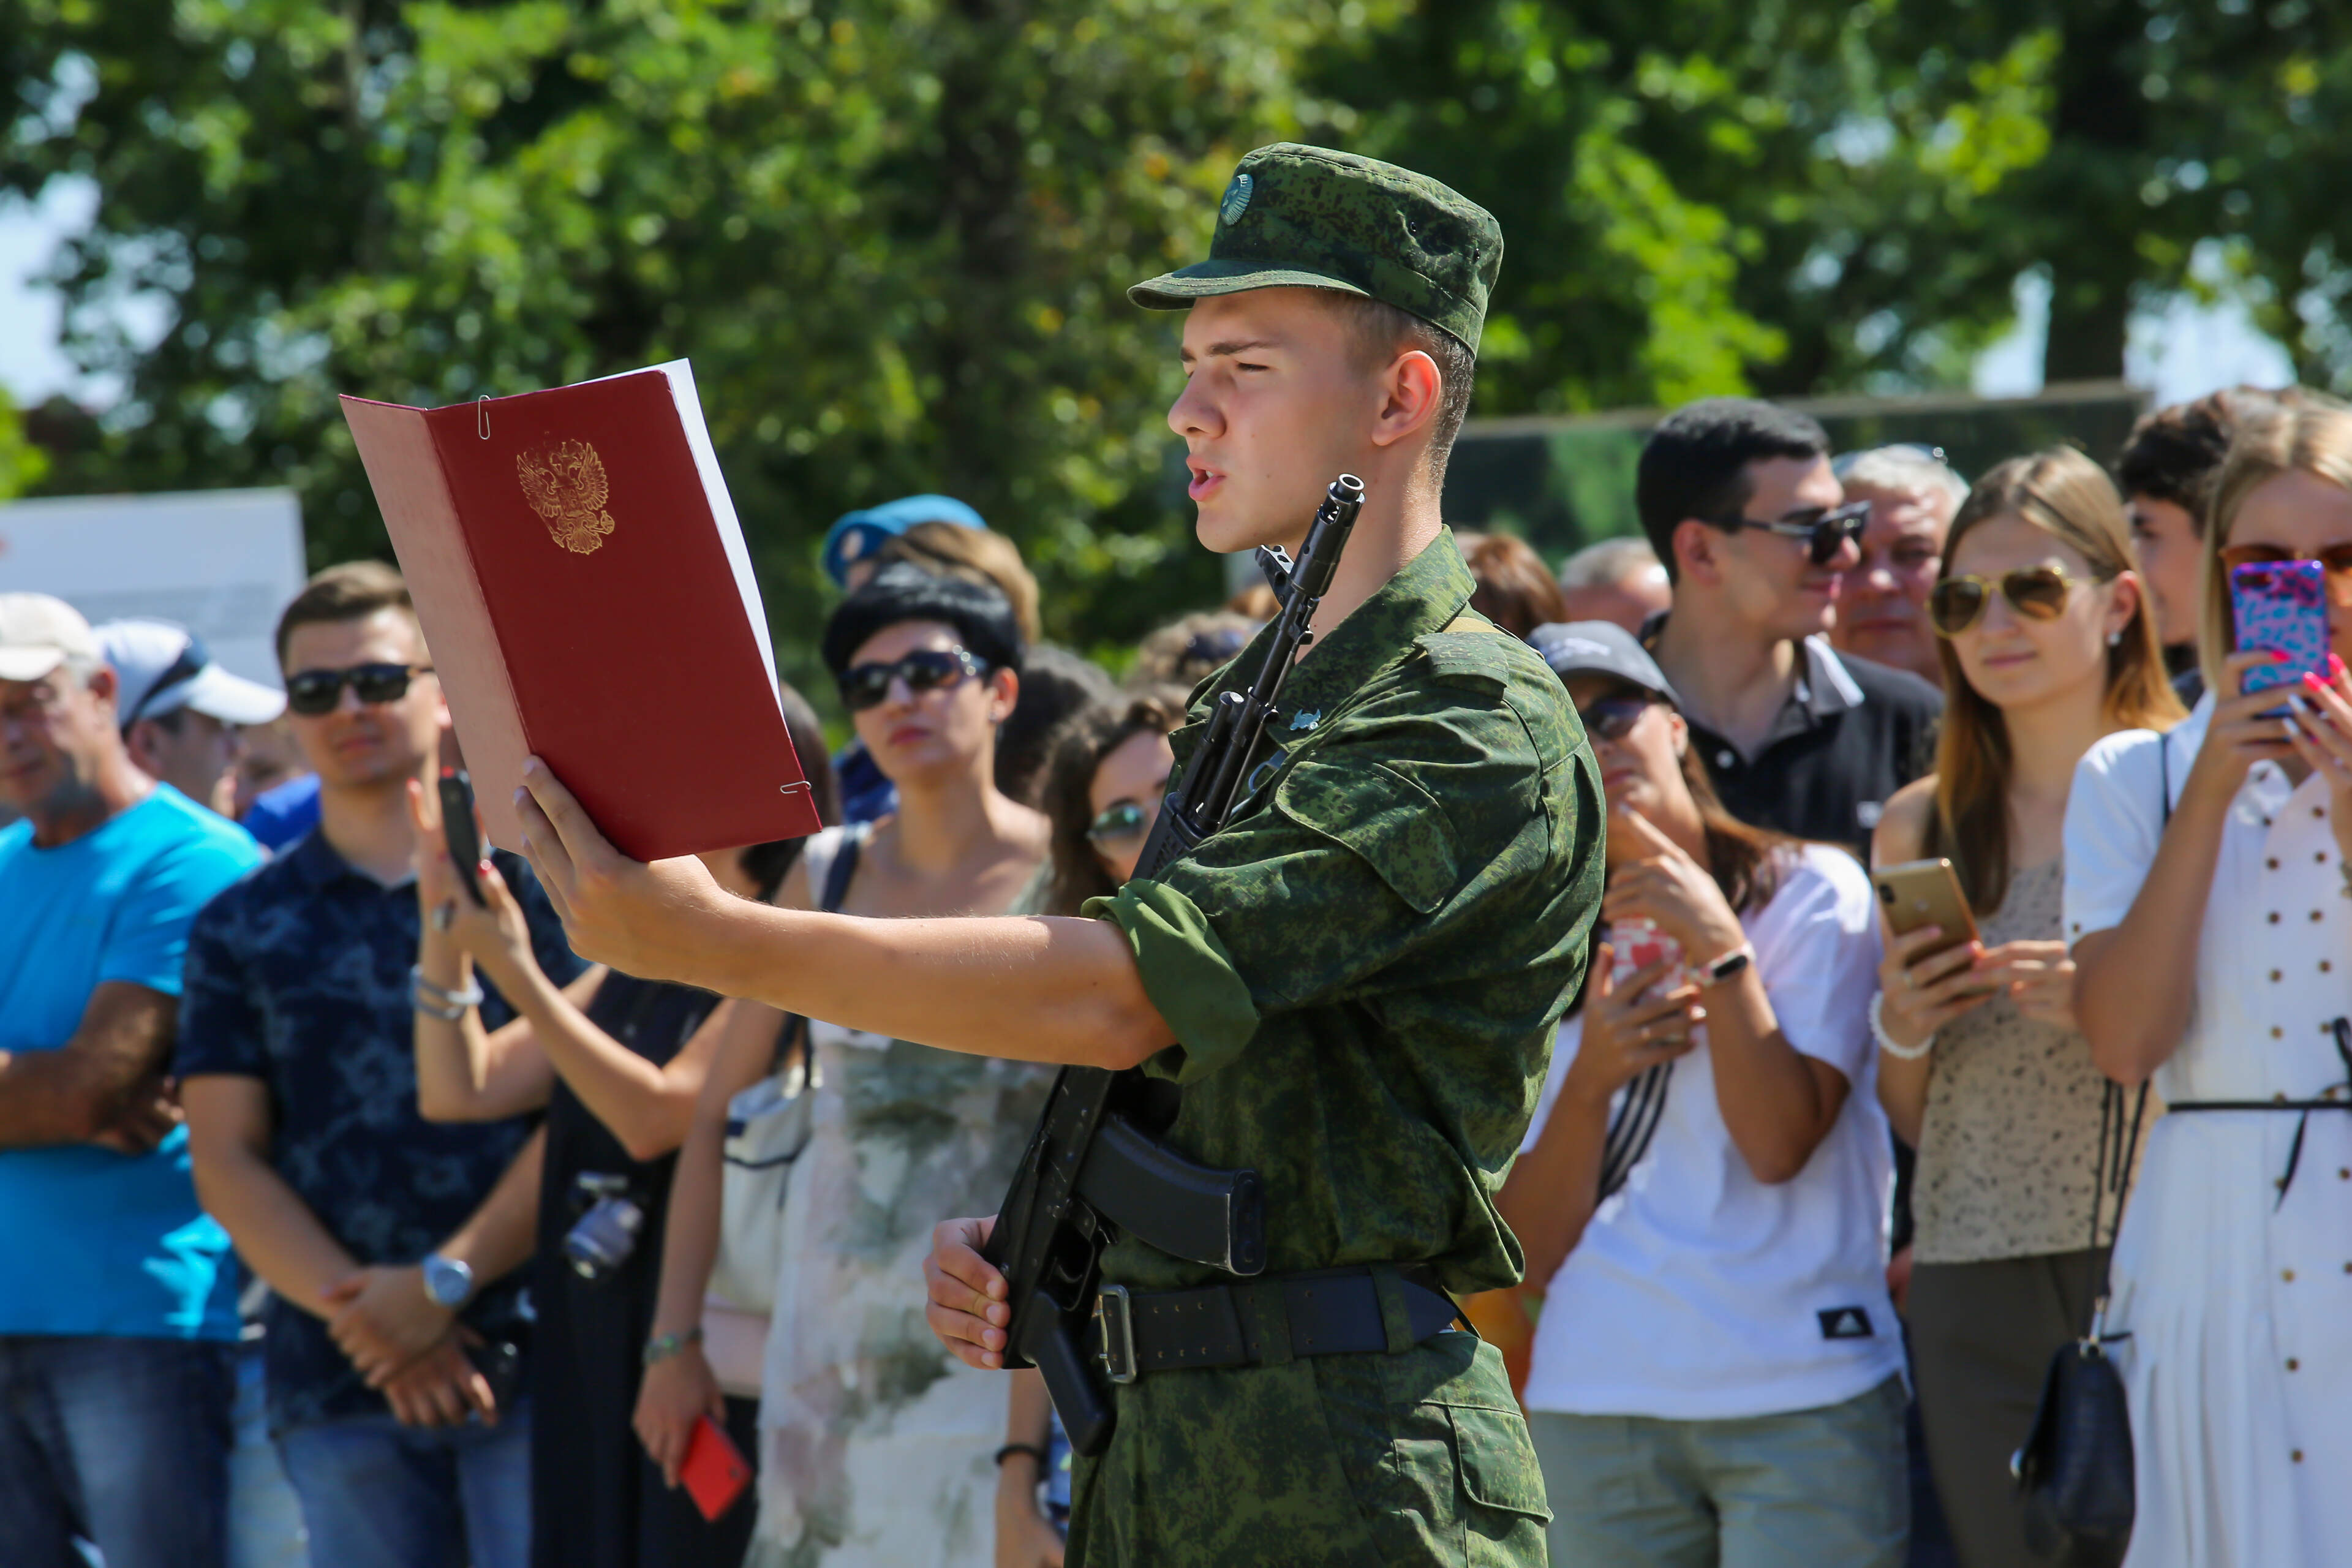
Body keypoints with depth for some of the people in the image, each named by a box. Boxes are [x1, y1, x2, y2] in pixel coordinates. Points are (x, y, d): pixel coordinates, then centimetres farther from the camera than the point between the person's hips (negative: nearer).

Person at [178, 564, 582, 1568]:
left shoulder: (526, 874, 6)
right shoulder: (242, 928, 14)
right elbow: (225, 1160, 7)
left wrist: (447, 1282, -9)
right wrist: (358, 1310, -7)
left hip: (531, 1359, -3)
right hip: (338, 1379, 3)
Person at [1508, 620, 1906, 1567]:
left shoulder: (1810, 893, 5)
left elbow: (1779, 1144, -7)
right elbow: (1533, 1249, 7)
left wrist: (1719, 948, -10)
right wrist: (1590, 1079, -6)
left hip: (1804, 1393, -3)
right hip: (1595, 1407, 3)